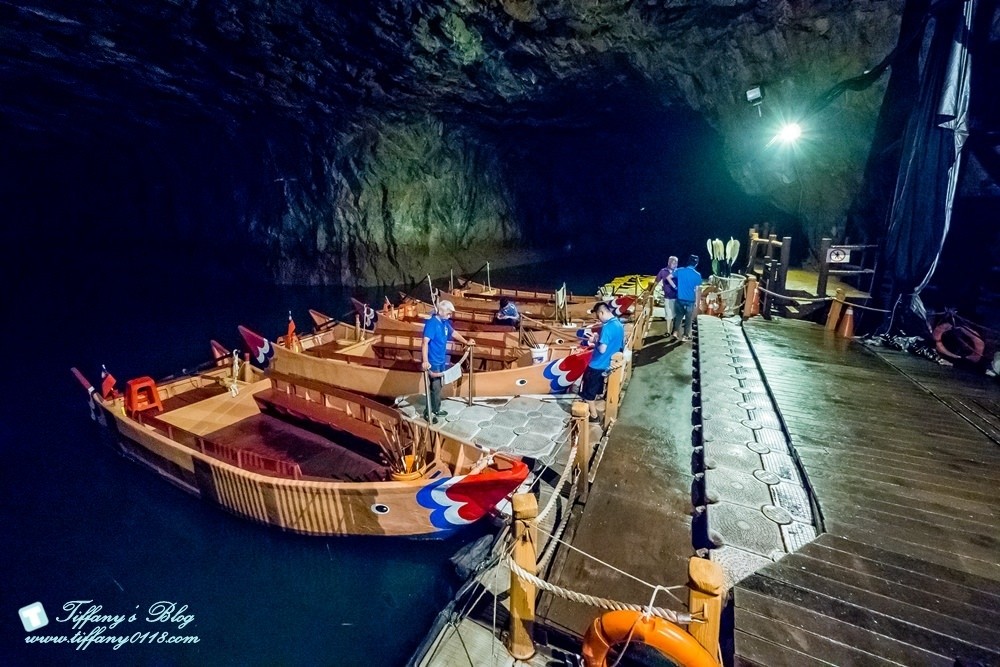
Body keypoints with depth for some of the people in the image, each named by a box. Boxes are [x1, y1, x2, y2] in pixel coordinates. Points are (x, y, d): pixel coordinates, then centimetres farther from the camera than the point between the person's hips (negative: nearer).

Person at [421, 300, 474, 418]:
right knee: (434, 388, 0)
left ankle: (436, 409, 34)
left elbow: (453, 333, 22)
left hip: (441, 360, 9)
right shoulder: (431, 323, -22)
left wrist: (466, 342, 33)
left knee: (438, 386, 20)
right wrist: (425, 361, -43)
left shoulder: (445, 322, 4)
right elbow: (425, 342, -32)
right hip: (433, 361, -9)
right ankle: (428, 412, 15)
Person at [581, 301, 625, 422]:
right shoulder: (619, 325, 3)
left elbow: (602, 349, -29)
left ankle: (593, 416, 17)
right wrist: (599, 338, 7)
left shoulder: (607, 327, -27)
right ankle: (592, 409, 37)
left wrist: (594, 341, -12)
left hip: (597, 365, -9)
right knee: (594, 390, 24)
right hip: (606, 365, 9)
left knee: (588, 392, 7)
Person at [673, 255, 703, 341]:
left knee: (678, 316, 19)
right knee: (688, 318, 10)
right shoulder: (697, 275, -10)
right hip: (690, 300, -2)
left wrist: (675, 287, 7)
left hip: (680, 299, 2)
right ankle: (686, 336, 17)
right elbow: (697, 290, -7)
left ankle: (676, 332, 14)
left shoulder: (679, 271, -3)